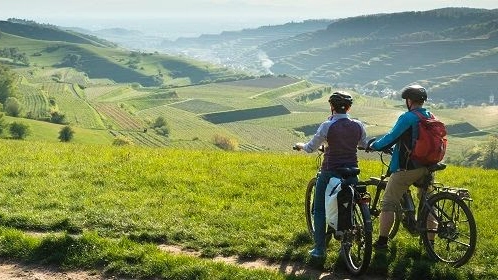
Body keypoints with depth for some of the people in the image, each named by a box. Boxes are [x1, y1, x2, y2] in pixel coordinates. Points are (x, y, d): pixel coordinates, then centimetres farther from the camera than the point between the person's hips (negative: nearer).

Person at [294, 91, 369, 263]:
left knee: (319, 210, 9)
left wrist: (300, 146, 14)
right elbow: (365, 145, 15)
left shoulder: (327, 126, -14)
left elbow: (310, 148, -7)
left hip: (330, 173, -4)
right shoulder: (358, 126, -2)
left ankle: (319, 250, 6)